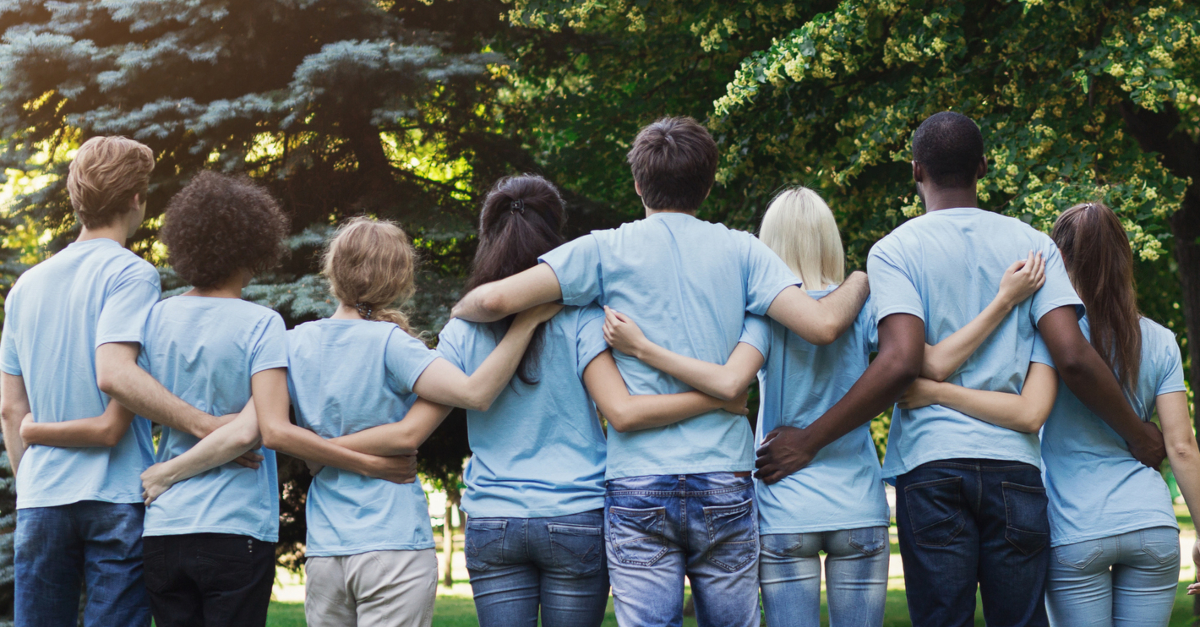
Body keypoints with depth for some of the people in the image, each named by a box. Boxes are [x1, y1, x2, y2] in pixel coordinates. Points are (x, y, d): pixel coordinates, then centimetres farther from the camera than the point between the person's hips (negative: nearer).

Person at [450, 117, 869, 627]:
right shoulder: (740, 251, 6)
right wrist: (860, 282, 16)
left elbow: (496, 300, -7)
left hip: (638, 487, -1)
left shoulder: (606, 251, 2)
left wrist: (460, 311, 16)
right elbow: (822, 325, -5)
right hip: (724, 485, 1)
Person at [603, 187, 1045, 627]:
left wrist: (641, 348, -18)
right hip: (859, 511, 1)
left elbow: (729, 382, -21)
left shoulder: (767, 312, -5)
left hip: (784, 515, -1)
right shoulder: (861, 308, 0)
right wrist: (1004, 301, -8)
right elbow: (931, 363, -11)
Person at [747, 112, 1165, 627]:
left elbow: (902, 362, -13)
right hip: (1014, 460, 2)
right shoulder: (1032, 245, 9)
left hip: (930, 463, -2)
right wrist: (1139, 437, 12)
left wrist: (808, 443, -9)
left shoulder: (895, 250, 1)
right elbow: (1073, 358, -2)